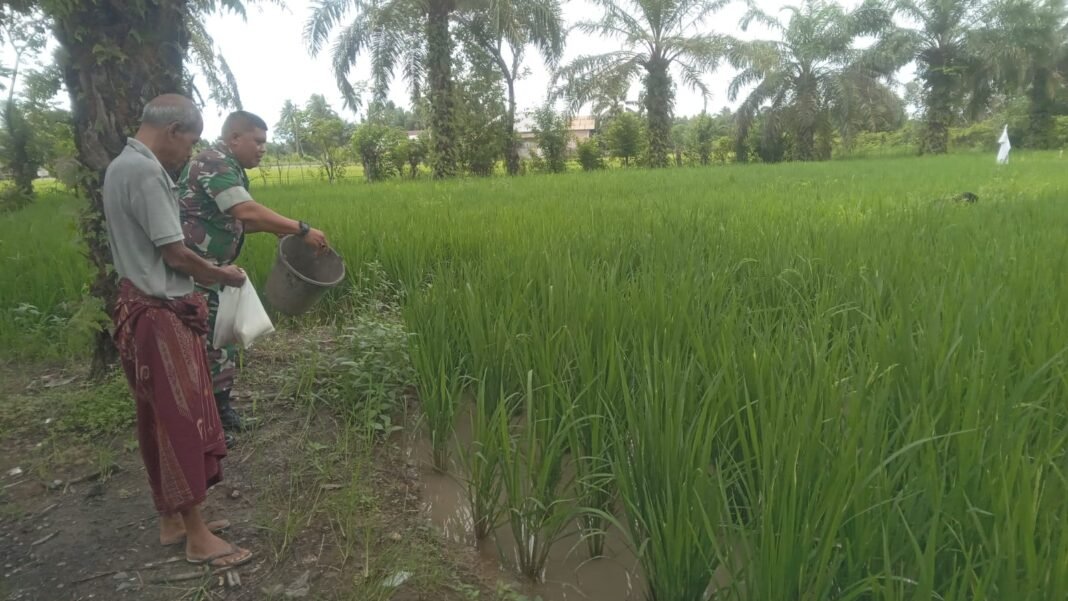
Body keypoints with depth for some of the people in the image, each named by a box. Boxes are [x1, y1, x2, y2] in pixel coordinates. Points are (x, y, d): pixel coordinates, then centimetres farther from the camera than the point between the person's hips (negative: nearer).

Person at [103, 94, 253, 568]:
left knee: (160, 419, 16)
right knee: (183, 419, -3)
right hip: (160, 316, -10)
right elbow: (174, 253, -18)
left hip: (146, 309, 10)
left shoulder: (123, 165, 14)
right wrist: (222, 276, -3)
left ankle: (172, 519, 29)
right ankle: (197, 535, 9)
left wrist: (206, 272, 10)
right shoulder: (144, 171, -18)